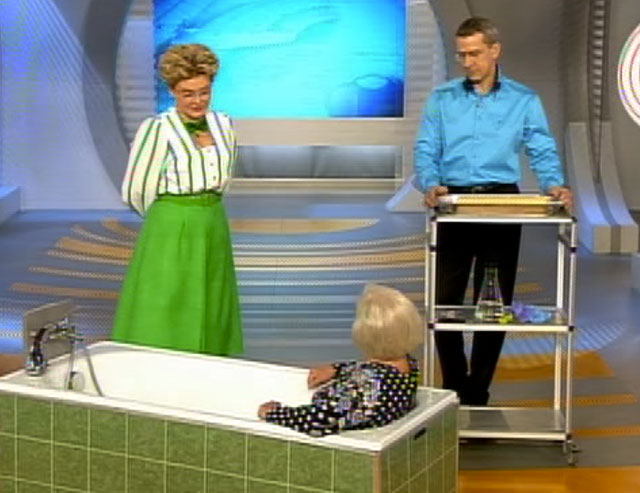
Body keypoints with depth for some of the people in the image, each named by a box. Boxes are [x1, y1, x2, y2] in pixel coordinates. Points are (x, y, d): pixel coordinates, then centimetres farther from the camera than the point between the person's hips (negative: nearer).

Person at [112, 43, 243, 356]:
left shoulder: (223, 125, 6)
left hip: (214, 231, 6)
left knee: (212, 316, 10)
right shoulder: (157, 129, -11)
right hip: (170, 234, -6)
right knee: (164, 323, -4)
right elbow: (135, 191, -5)